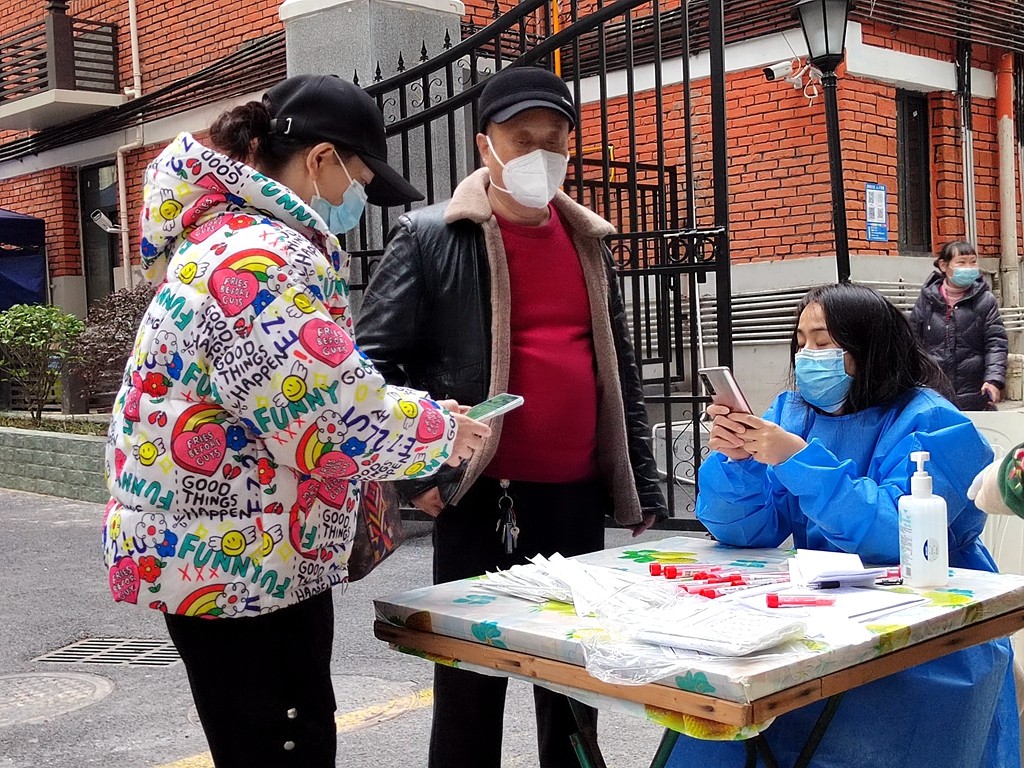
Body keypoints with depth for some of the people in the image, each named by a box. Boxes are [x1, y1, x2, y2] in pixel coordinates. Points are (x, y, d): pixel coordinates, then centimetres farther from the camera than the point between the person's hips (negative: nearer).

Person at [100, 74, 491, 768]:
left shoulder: (235, 235, 13)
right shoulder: (262, 262, -22)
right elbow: (336, 418, -27)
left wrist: (416, 412, 11)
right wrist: (441, 432, -9)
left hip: (234, 553, 11)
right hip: (235, 562, -11)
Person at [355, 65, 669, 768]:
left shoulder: (589, 241, 11)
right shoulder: (430, 238, -5)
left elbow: (621, 371, 15)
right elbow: (374, 360, -6)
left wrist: (643, 487, 12)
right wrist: (416, 473, -12)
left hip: (578, 496, 5)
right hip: (483, 499, -5)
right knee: (471, 684, 4)